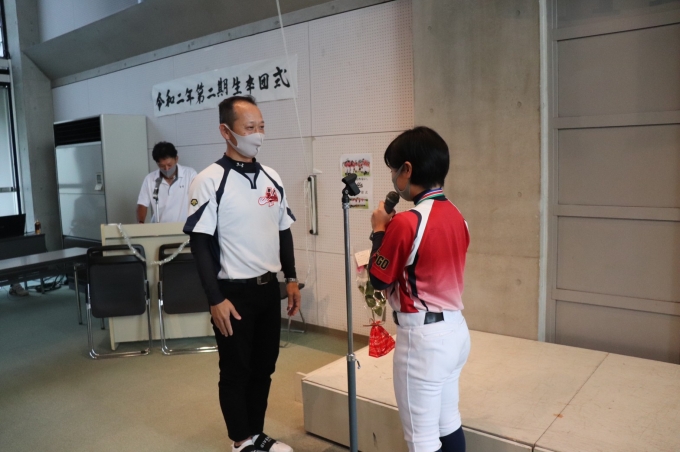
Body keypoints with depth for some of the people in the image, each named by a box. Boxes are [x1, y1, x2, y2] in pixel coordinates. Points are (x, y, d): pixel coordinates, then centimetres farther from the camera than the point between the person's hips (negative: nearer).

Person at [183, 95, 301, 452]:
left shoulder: (271, 178, 6)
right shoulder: (210, 181, -12)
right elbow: (200, 243, -14)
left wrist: (291, 280, 10)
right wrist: (216, 300, -17)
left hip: (268, 288, 6)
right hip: (234, 291, -6)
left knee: (263, 367, 17)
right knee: (236, 371, 9)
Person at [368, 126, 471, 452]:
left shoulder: (406, 222, -21)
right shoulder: (456, 216, 5)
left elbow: (379, 281, -10)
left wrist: (379, 231, 0)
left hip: (422, 336, -9)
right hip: (455, 329, 9)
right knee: (448, 422, 22)